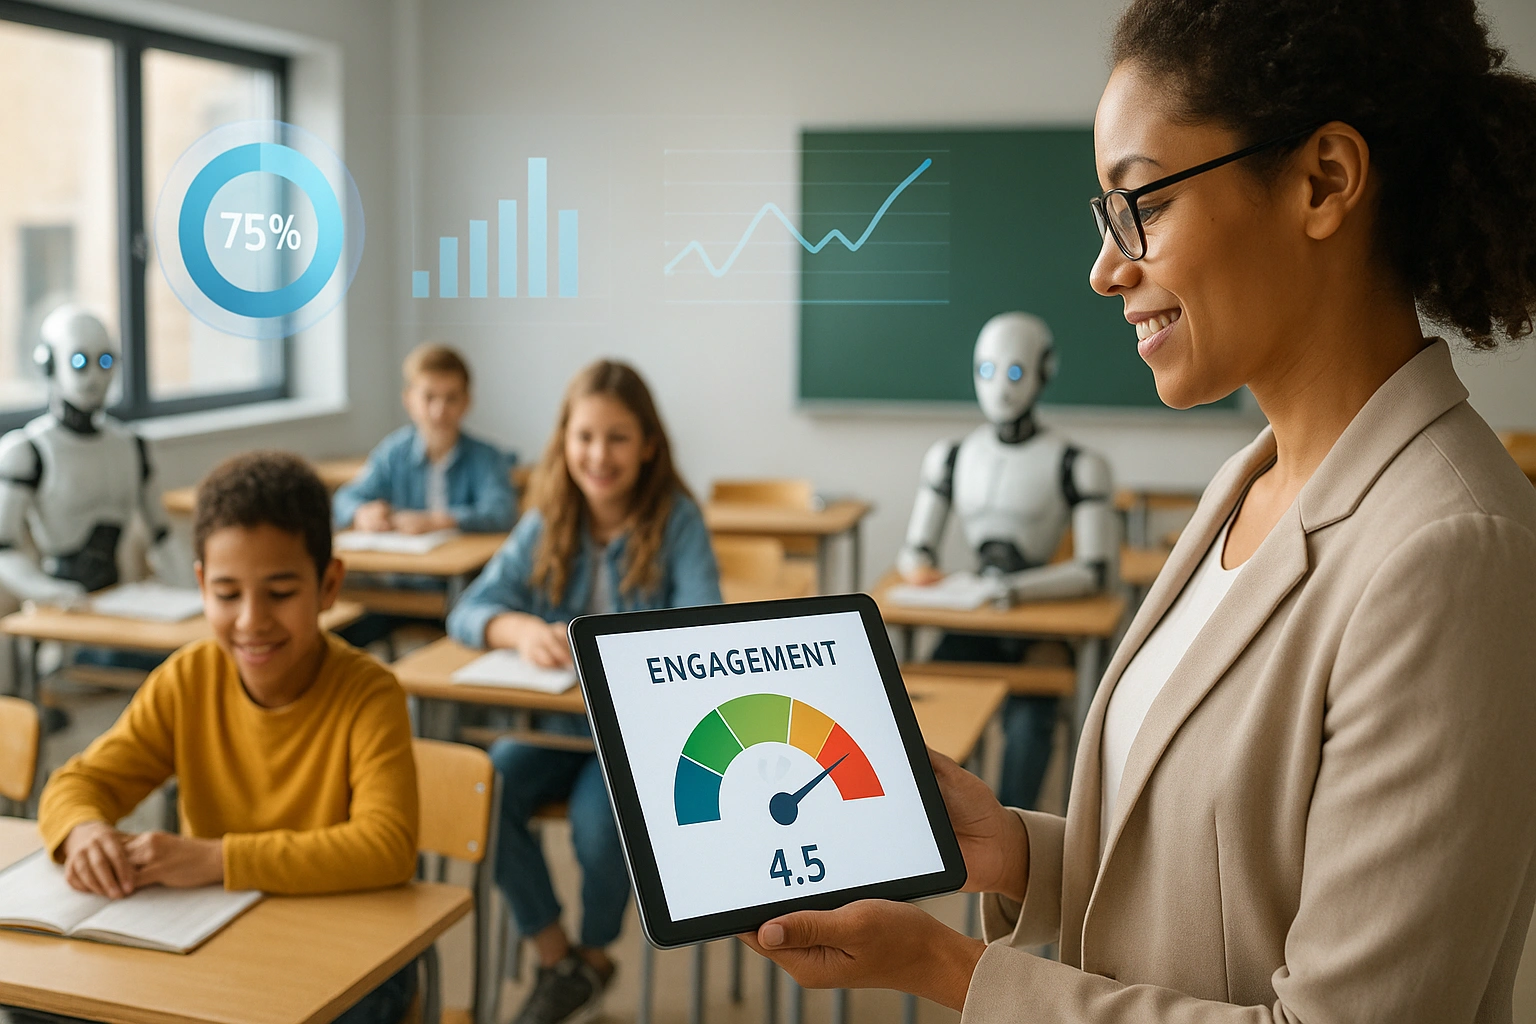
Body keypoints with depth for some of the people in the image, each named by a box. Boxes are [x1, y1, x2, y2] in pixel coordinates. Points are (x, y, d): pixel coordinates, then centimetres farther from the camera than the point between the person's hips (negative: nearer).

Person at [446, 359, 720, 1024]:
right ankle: (556, 958, -1)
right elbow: (468, 612, -6)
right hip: (556, 720, 4)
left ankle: (596, 956, 5)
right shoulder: (545, 525, 1)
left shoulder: (676, 520, -8)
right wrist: (523, 630, -30)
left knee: (597, 819, -30)